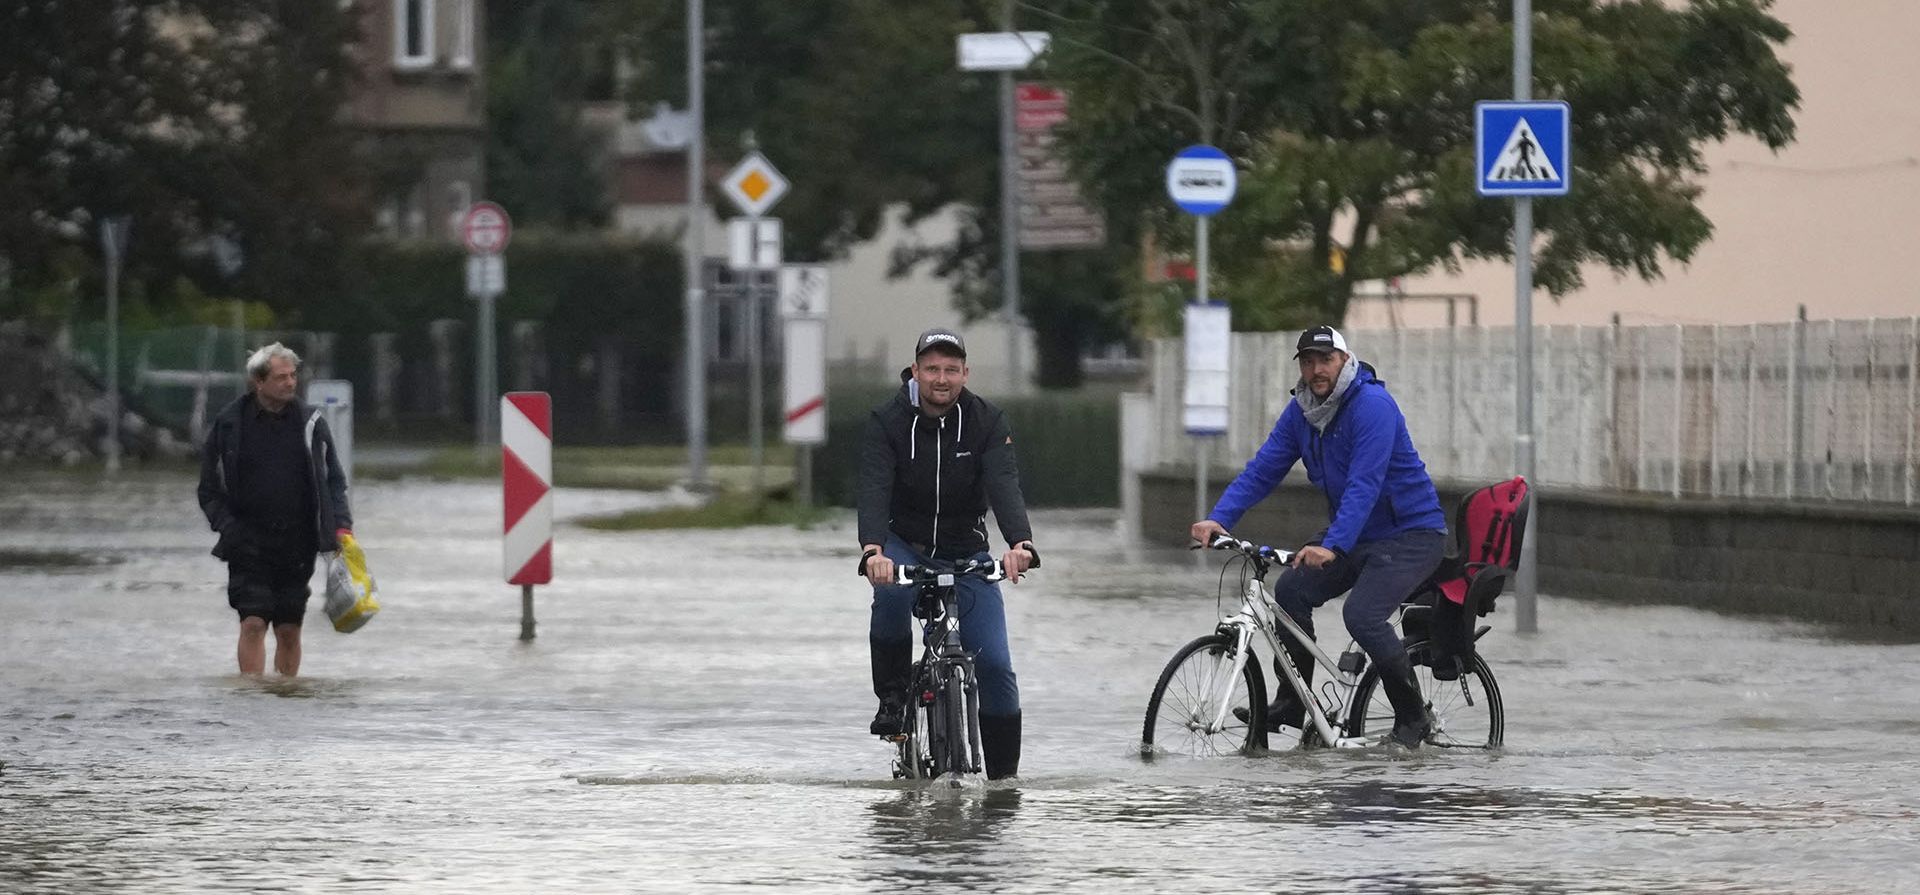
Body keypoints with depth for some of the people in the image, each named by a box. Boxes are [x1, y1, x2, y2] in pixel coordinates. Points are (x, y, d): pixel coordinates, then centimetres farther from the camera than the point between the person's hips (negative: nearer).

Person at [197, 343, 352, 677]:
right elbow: (210, 488, 5)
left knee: (289, 630, 6)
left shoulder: (310, 423, 6)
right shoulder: (229, 424, 0)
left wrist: (341, 525, -3)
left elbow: (333, 480, 11)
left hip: (297, 545, 2)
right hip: (249, 545, -2)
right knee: (253, 624, -12)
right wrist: (227, 526, -11)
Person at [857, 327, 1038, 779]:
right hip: (904, 546, -1)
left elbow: (1004, 486, -26)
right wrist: (873, 550, -48)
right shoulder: (887, 422, -14)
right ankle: (892, 698, -18)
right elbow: (874, 491, -28)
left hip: (966, 554, 1)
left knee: (995, 665, -9)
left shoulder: (987, 423, -11)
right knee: (891, 591, -37)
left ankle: (1004, 776, 5)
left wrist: (1019, 543, -46)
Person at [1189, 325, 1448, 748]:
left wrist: (1333, 546, -41)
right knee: (1292, 590, -9)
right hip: (1355, 534, 8)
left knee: (1362, 615, -24)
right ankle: (1292, 704, 4)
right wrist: (1218, 518, -16)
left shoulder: (1372, 405, -22)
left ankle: (1413, 717, -7)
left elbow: (1364, 484, -31)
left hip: (1411, 533, -8)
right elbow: (1263, 469, -1)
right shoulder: (1301, 411, 2)